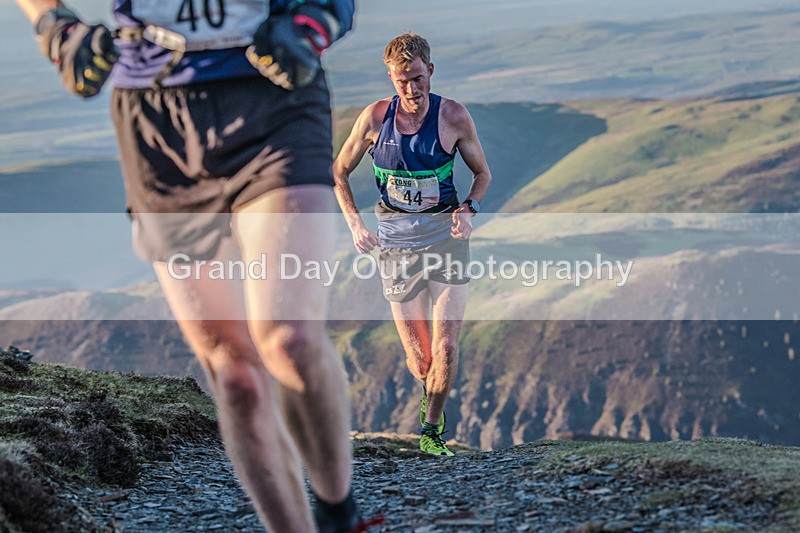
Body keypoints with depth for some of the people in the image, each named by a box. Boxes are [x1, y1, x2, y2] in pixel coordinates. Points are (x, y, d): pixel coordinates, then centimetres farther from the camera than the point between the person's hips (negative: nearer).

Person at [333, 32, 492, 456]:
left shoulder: (453, 117, -6)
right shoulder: (375, 117, -4)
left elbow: (482, 173, 8)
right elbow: (339, 171, 8)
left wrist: (469, 209, -11)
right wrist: (354, 223, -4)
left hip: (446, 235, 0)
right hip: (396, 242, 1)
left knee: (446, 350, -12)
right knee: (420, 363, 1)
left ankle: (431, 430, 14)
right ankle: (429, 388, 40)